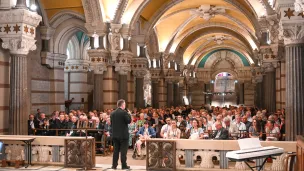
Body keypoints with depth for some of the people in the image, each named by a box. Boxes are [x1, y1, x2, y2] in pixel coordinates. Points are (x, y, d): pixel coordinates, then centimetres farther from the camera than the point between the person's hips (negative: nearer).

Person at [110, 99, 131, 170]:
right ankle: (124, 165, 3)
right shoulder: (124, 112, -13)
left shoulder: (112, 113, 6)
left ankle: (114, 165, 11)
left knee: (116, 150, 11)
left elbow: (111, 123, 10)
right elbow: (129, 121, -13)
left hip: (115, 134, 6)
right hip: (123, 134, -6)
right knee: (123, 150, 0)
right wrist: (129, 115, 0)